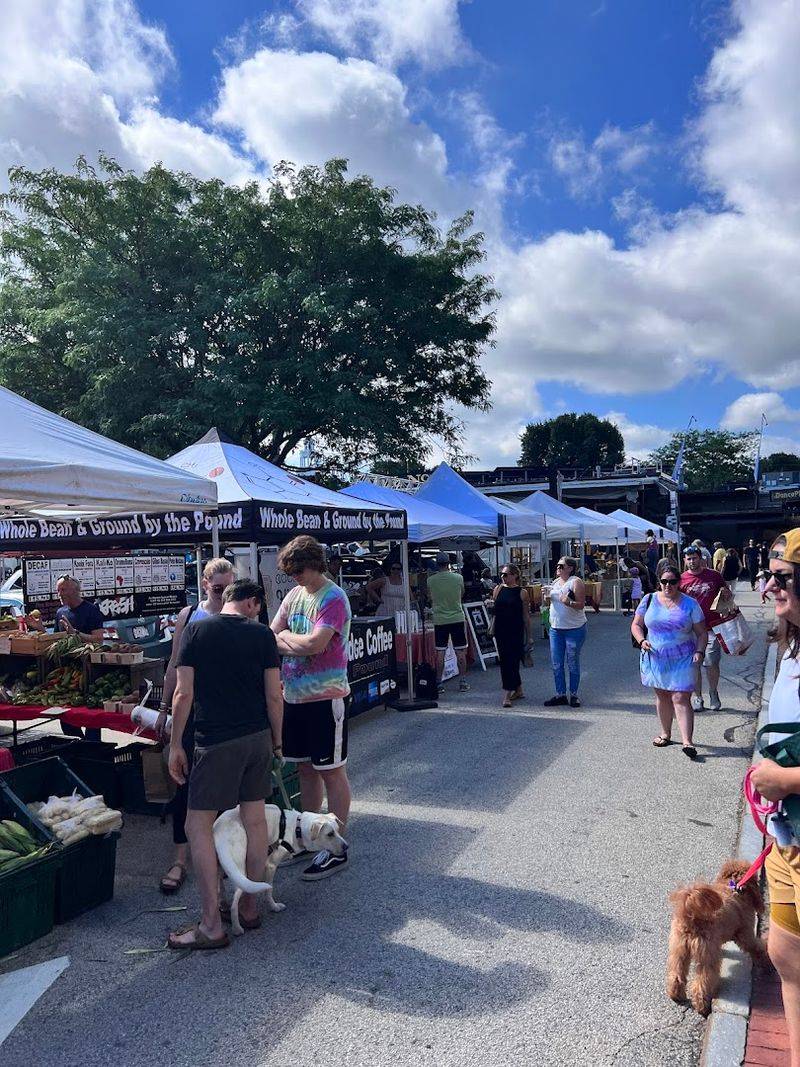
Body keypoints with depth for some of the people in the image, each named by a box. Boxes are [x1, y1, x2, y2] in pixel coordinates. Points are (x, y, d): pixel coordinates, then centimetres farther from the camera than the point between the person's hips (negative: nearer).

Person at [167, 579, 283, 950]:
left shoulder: (196, 630, -3)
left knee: (198, 825, 5)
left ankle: (212, 926, 7)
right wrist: (277, 741, 12)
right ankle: (249, 906, 27)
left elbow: (184, 693, -7)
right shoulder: (262, 635, 0)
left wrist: (175, 744, 1)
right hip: (258, 738, 4)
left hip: (216, 741, -3)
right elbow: (274, 696, -1)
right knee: (255, 819, 14)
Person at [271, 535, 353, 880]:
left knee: (331, 771, 3)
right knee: (305, 767, 18)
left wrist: (284, 636, -8)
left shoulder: (333, 599, -15)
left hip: (325, 697, -8)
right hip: (295, 695, 8)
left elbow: (315, 644, -25)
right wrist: (300, 645, -12)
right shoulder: (294, 594, 8)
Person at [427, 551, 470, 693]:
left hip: (439, 620, 0)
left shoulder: (431, 580, -6)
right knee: (460, 652, 7)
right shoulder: (458, 578, -5)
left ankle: (438, 683, 10)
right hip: (457, 618, 0)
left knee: (440, 653, 6)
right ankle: (463, 682, 12)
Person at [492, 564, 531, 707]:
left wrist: (528, 636, 2)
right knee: (504, 661, 10)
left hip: (516, 631, -5)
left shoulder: (522, 592, -3)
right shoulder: (498, 589, 7)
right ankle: (518, 690, 26)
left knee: (511, 661, -7)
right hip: (500, 631, 5)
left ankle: (507, 695, -4)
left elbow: (526, 616, 0)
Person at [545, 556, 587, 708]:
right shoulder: (555, 582, 12)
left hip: (574, 629, -6)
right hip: (555, 628, 6)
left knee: (573, 663, 5)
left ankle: (573, 695, 16)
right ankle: (560, 694, 15)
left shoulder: (576, 582, -9)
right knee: (556, 663, 6)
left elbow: (581, 605, -16)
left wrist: (568, 602, -33)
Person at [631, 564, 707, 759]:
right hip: (655, 658, 3)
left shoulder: (690, 604, -1)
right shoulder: (650, 600, 3)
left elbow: (702, 633, 3)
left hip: (682, 660, -3)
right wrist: (642, 641, -10)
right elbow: (636, 625, 8)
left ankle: (687, 741, -10)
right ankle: (666, 733, 30)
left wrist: (699, 651, -13)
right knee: (662, 696, 14)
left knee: (681, 698, -10)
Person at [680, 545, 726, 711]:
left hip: (712, 627, 0)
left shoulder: (714, 576, 2)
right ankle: (697, 697, 17)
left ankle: (713, 695, 22)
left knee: (712, 664, 2)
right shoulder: (682, 579, 1)